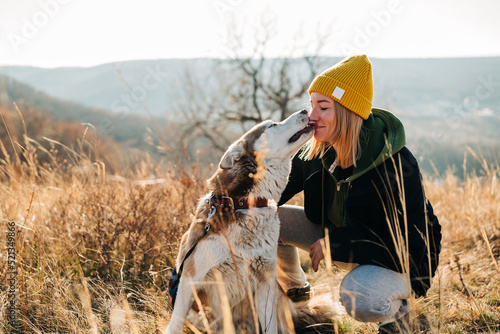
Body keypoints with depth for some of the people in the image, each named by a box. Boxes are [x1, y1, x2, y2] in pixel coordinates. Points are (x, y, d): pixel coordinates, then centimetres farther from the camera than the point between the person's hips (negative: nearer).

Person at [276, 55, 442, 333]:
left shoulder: (396, 166, -31)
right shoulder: (317, 151, -11)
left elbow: (410, 243, -30)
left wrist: (334, 244, -30)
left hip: (401, 258, -6)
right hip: (337, 235, 7)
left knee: (359, 298, -39)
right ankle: (294, 289, 21)